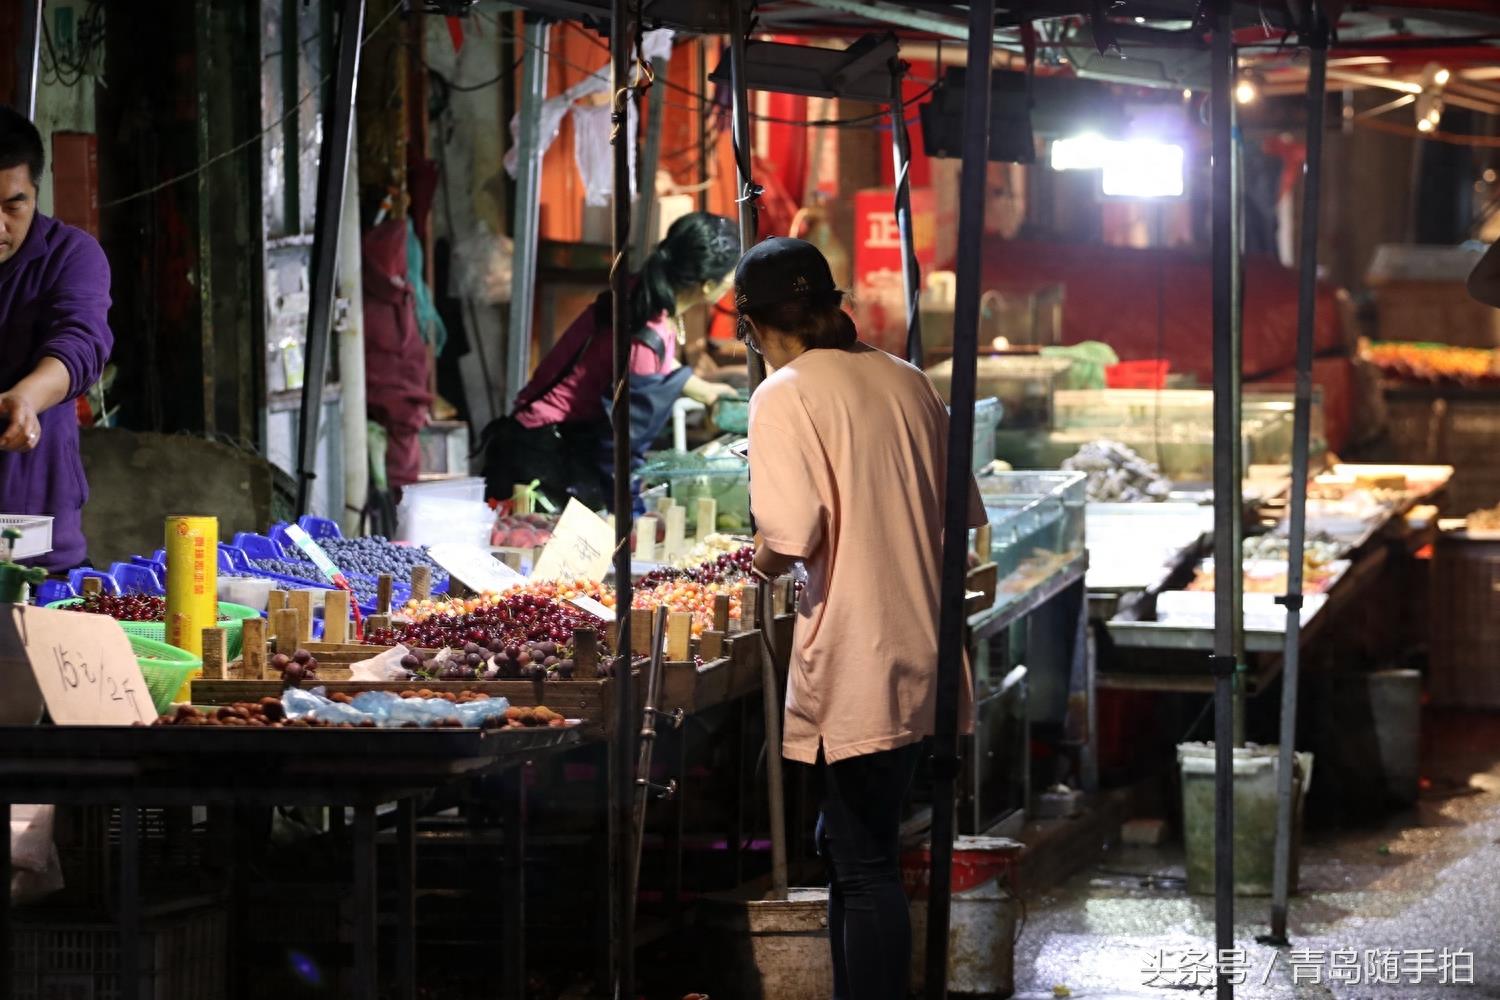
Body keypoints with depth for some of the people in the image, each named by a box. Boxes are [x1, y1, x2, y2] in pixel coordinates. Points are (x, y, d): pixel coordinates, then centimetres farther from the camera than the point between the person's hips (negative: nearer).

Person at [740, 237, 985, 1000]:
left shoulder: (784, 396, -12)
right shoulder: (907, 383, 9)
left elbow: (793, 535, -22)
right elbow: (964, 514, 14)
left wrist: (764, 563, -1)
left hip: (857, 668, -7)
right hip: (922, 650, 7)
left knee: (864, 867, -3)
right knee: (849, 847, 19)